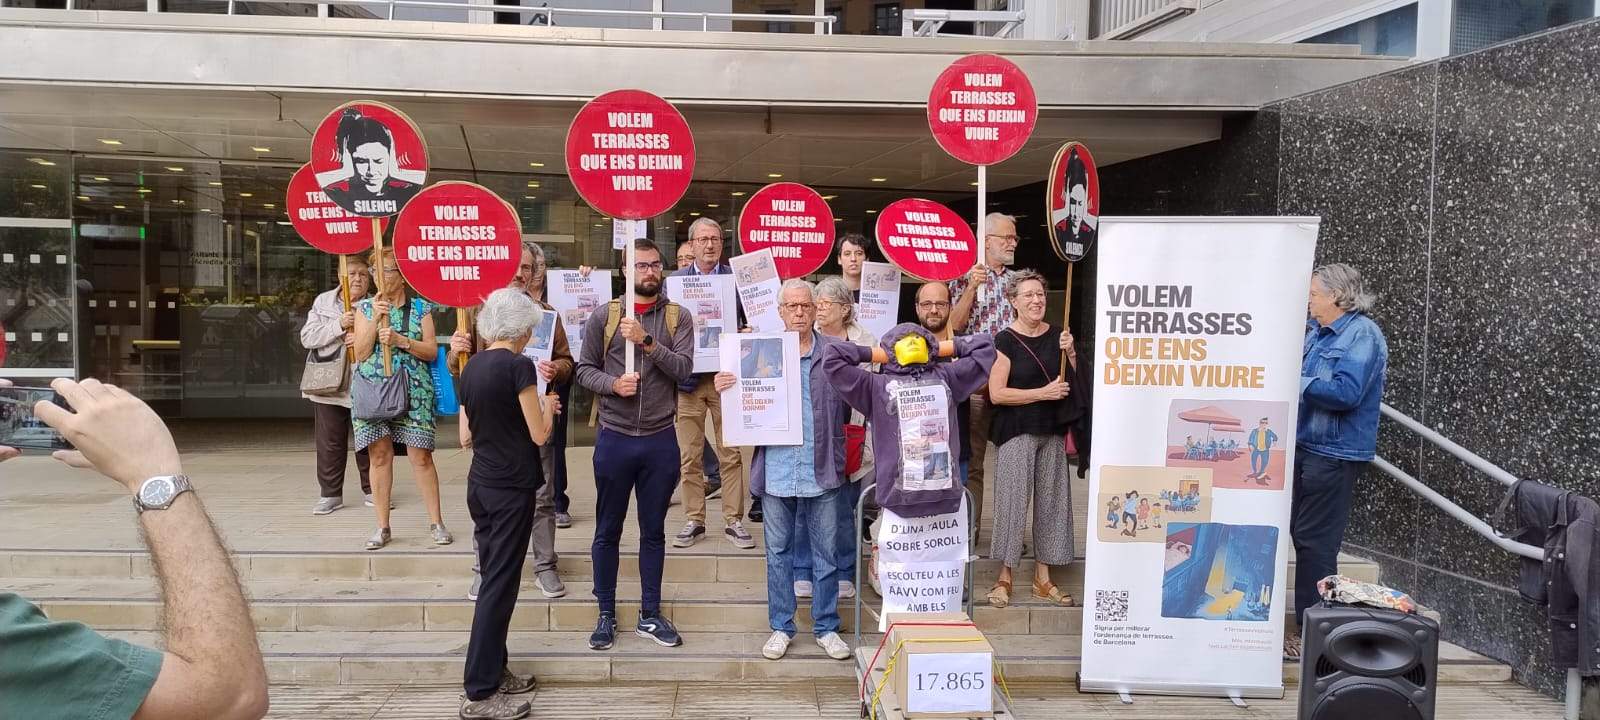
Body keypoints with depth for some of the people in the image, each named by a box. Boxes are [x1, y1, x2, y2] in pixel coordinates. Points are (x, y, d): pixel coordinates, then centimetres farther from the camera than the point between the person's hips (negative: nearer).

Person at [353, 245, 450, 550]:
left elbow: (431, 351, 1)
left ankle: (436, 522, 7)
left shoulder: (420, 307, 6)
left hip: (412, 390, -1)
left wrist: (401, 341, -14)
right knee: (380, 454, 1)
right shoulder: (365, 307, 9)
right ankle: (383, 527, 9)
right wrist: (376, 318, -10)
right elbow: (361, 354, 0)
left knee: (421, 456, -3)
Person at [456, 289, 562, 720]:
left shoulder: (471, 368, 7)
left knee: (492, 579, 15)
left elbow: (466, 438, 11)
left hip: (480, 485, 8)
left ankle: (494, 672, 24)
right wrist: (548, 406, 7)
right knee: (500, 585, -2)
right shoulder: (519, 367, -14)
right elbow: (539, 435, -12)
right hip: (512, 488, -8)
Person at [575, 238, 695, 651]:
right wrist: (613, 383, -18)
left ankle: (650, 616, 25)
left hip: (660, 441, 1)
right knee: (607, 531, 9)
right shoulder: (603, 317, 0)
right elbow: (584, 369, 0)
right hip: (614, 439, 0)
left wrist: (647, 341, -21)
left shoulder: (678, 317, 1)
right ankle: (606, 615, 24)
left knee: (653, 531, 12)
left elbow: (685, 369, -10)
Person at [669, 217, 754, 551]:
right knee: (689, 457, 6)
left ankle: (733, 521, 13)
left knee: (731, 455, 3)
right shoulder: (675, 280, 7)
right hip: (688, 377, 1)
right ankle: (694, 520, 17)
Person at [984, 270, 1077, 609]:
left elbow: (1074, 383, 13)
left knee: (1051, 500, 8)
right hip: (1017, 432, -5)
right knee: (1013, 501, -4)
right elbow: (997, 393, -14)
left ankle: (1043, 578, 19)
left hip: (1053, 431, 5)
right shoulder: (1006, 340, -7)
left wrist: (1070, 352, -5)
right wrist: (1043, 393, -15)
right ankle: (1005, 577, 7)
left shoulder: (1056, 334, 8)